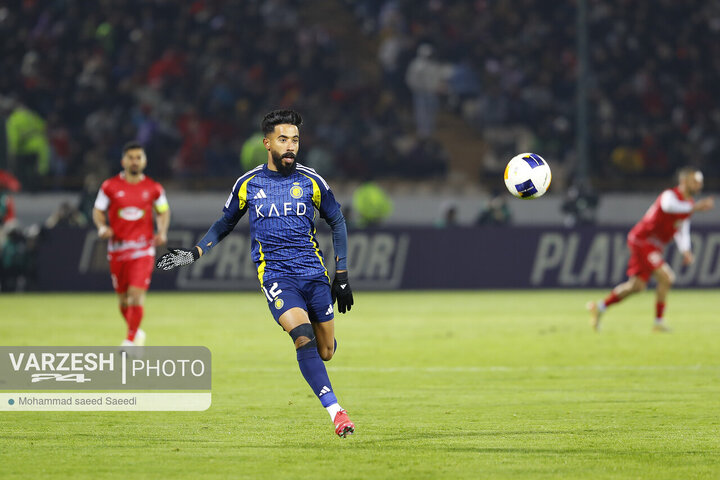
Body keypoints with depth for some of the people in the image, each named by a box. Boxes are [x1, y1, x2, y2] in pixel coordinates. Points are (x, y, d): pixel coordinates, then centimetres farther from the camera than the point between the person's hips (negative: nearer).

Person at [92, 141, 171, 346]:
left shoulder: (153, 188, 2)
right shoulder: (110, 187, 0)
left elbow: (163, 211, 16)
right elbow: (98, 210, 7)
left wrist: (162, 232, -1)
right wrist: (102, 227, -13)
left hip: (143, 250, -1)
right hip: (117, 248, 1)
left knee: (136, 294, -15)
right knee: (123, 297, 8)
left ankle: (131, 340, -7)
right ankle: (136, 332, 32)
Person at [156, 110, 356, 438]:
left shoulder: (310, 182, 3)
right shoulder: (248, 184, 4)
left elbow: (337, 223, 14)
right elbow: (225, 224, 20)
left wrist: (342, 276, 10)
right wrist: (194, 254, 9)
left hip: (314, 273, 2)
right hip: (275, 274, -2)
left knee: (325, 352, 3)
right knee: (303, 336, -26)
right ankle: (335, 411, -26)